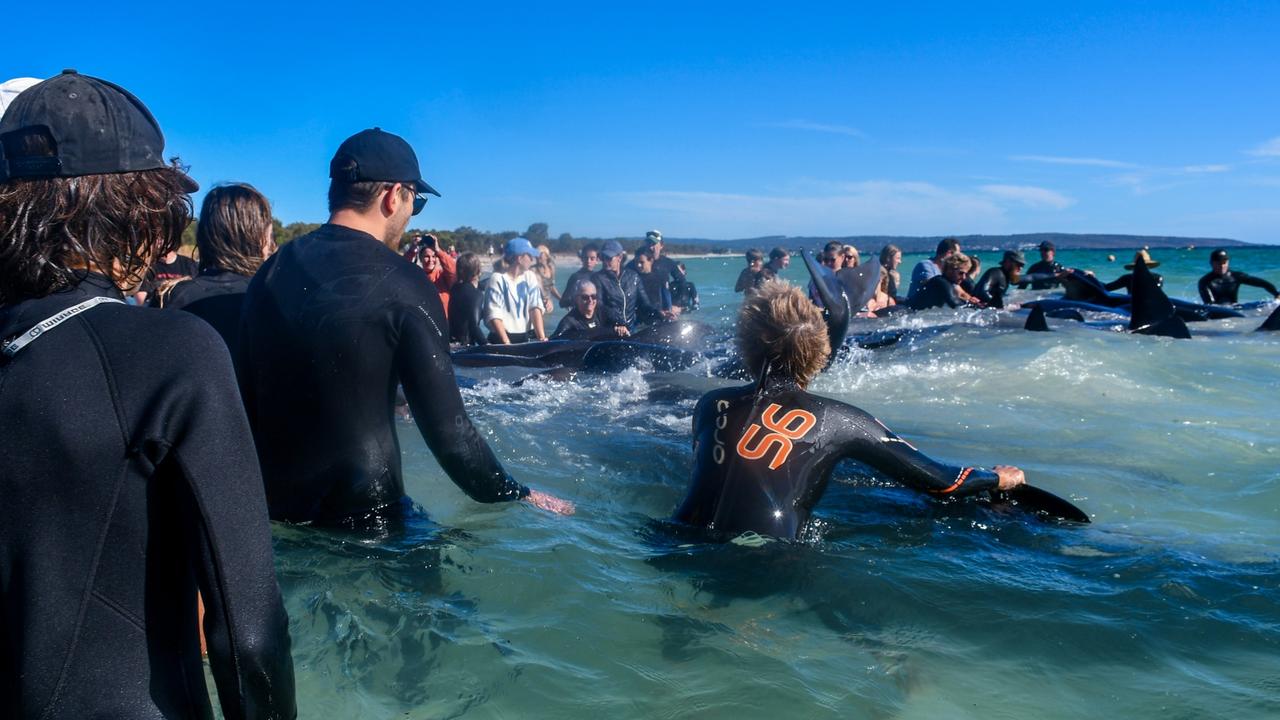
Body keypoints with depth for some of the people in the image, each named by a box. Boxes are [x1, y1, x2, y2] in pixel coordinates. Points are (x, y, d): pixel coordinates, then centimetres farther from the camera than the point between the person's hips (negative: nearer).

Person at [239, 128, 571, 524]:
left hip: (272, 506, 7)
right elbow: (447, 429, -18)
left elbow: (249, 395, 12)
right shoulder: (402, 285, -16)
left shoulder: (270, 270, 2)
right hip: (360, 514, -7)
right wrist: (519, 496, -5)